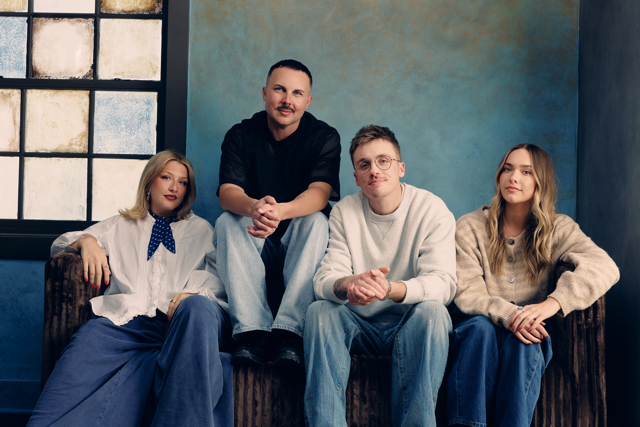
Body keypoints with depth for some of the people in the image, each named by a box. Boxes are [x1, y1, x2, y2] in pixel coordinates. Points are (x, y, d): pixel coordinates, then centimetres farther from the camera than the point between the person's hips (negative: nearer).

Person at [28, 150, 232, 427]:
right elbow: (59, 245, 32)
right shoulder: (121, 225, 35)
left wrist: (194, 293, -9)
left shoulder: (201, 230, 32)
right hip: (126, 316, 1)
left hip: (182, 320, 0)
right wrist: (86, 240, 7)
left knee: (198, 307, -40)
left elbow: (220, 276, 15)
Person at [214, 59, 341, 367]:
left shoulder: (324, 137, -4)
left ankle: (290, 332, -41)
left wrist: (280, 211, -46)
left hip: (299, 246, -1)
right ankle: (251, 332, -38)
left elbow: (320, 193, -22)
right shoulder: (241, 135, 0)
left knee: (316, 221, -31)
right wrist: (253, 207, -43)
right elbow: (228, 192, -16)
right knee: (227, 222, -27)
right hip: (255, 248, 1)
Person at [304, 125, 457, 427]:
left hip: (412, 323, -2)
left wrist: (390, 288, -40)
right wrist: (348, 284, -37)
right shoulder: (343, 212, 0)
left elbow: (442, 283, -19)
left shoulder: (431, 209, -7)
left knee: (432, 311, -33)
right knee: (319, 311, -25)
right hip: (360, 326, 2)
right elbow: (323, 279, -10)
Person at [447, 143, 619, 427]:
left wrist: (553, 302, -33)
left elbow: (605, 267, -16)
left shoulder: (557, 229, 2)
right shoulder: (469, 228, 2)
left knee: (522, 342, -33)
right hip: (482, 331, 0)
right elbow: (467, 294, -8)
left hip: (530, 330, 0)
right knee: (479, 326, -33)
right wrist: (507, 314, -30)